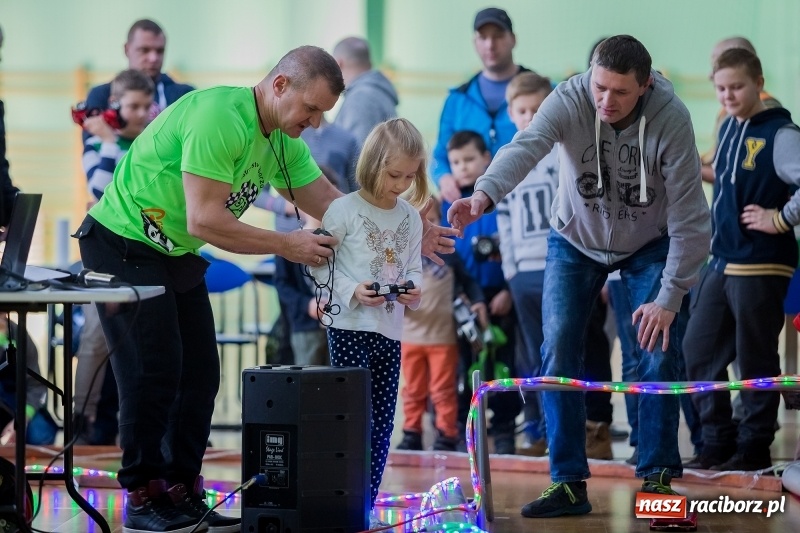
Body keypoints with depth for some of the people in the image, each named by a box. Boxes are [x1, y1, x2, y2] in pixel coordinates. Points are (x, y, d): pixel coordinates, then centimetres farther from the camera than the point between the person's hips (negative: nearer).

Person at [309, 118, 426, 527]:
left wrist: (414, 290, -6)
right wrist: (351, 291, -19)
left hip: (391, 330, 6)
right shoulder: (344, 210, -8)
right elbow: (319, 264, -6)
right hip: (349, 327, -6)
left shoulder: (410, 217, 9)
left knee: (382, 423, 7)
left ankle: (367, 504, 13)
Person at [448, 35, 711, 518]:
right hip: (576, 242, 1)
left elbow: (690, 217, -25)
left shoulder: (670, 118, -29)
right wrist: (484, 194, -68)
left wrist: (670, 298, -26)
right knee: (558, 349, -9)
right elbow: (525, 147, -47)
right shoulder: (569, 101, -28)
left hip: (649, 245, -1)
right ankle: (569, 483, -1)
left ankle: (658, 477, 1)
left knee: (660, 349, -13)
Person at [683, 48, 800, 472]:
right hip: (721, 262, 8)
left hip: (760, 266, -8)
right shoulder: (728, 129, 12)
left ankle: (755, 448, 9)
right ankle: (718, 442, 18)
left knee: (755, 358, -1)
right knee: (699, 350, 9)